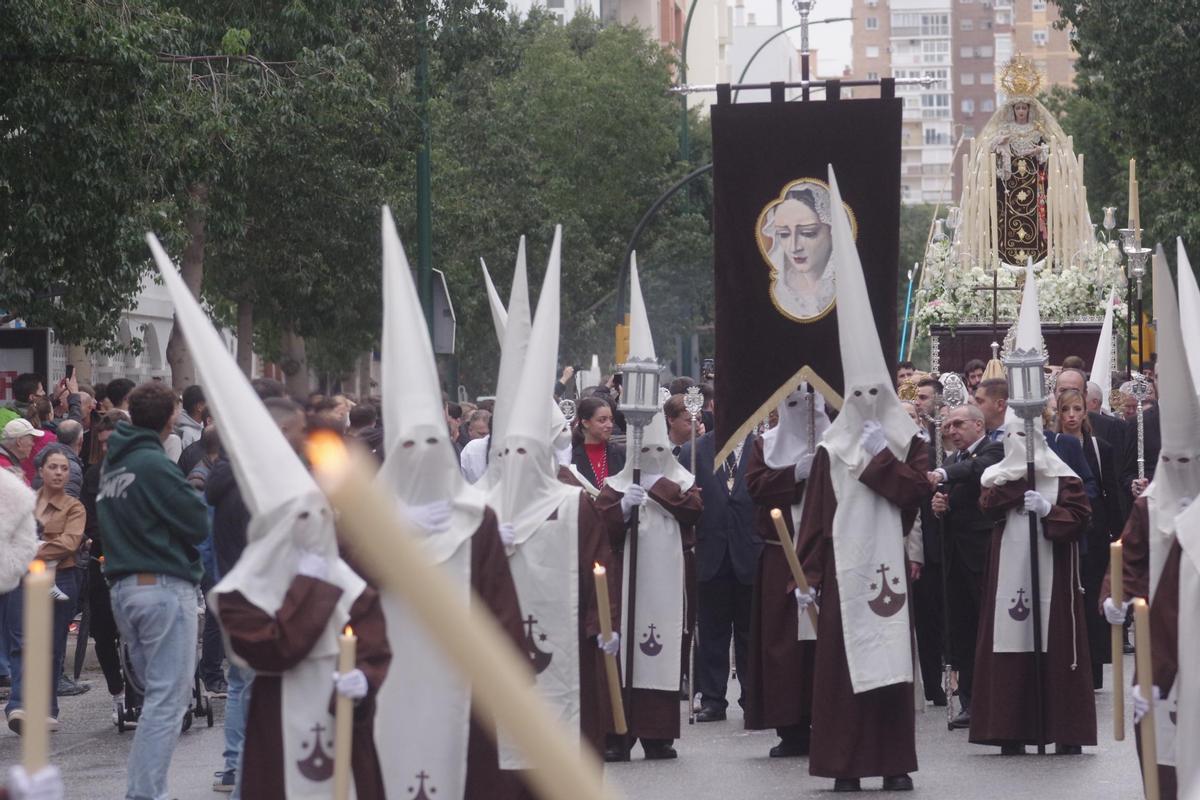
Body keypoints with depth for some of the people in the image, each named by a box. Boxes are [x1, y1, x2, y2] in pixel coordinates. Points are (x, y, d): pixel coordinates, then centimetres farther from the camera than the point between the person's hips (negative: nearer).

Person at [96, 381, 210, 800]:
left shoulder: (112, 463, 11)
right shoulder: (155, 465, -15)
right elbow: (199, 524, -14)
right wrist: (191, 496, 6)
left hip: (123, 588, 9)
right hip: (163, 587, -9)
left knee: (158, 691, 16)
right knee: (168, 697, -5)